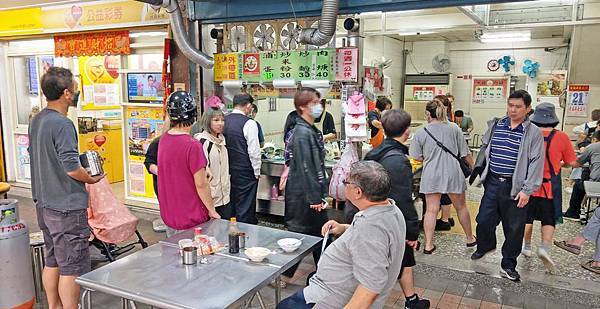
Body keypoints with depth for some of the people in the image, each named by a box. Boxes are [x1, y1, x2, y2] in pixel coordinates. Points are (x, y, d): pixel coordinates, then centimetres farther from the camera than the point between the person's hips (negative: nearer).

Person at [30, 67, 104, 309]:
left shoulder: (37, 121, 8)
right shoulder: (62, 124, -21)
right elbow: (72, 168, -24)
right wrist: (92, 179, -5)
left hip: (44, 204, 10)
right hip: (66, 206, -9)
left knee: (52, 261, 20)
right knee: (71, 268, 1)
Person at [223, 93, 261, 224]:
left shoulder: (224, 120, 2)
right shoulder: (249, 123, -15)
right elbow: (254, 151, -16)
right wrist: (257, 172, -3)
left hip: (228, 171, 6)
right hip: (245, 173, -6)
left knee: (230, 207, 17)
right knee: (245, 209, 3)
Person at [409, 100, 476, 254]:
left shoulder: (420, 133, -5)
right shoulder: (454, 128, -1)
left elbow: (417, 157, -1)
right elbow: (465, 153, 2)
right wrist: (473, 166, 17)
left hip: (431, 175, -1)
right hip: (452, 173, 1)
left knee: (431, 210, 5)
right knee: (461, 206, 18)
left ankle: (428, 244, 5)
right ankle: (470, 238, 34)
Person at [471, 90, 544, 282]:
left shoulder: (533, 132, -5)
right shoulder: (496, 126, 6)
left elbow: (536, 163, -8)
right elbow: (484, 149, 18)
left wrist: (527, 190, -13)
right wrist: (479, 172, 14)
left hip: (515, 187, -3)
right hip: (493, 182, 3)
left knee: (514, 228, 7)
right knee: (484, 221, 6)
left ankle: (508, 265, 24)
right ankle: (485, 246, 37)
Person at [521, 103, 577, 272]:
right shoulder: (561, 137, -10)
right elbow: (572, 162, -2)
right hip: (550, 187, -1)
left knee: (527, 218, 16)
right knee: (549, 220, 12)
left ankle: (527, 247, 26)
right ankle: (545, 247, -4)